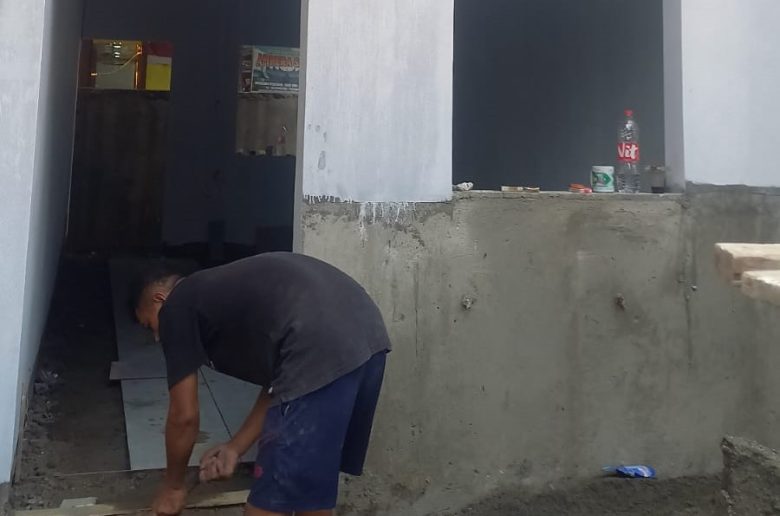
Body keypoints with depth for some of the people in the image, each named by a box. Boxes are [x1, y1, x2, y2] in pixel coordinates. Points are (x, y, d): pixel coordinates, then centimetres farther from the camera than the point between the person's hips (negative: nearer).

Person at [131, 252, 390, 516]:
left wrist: (172, 485, 31)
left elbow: (184, 415, 15)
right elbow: (277, 382, 31)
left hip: (321, 350, -9)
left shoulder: (176, 309, 12)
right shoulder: (226, 293, 33)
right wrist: (234, 449, 34)